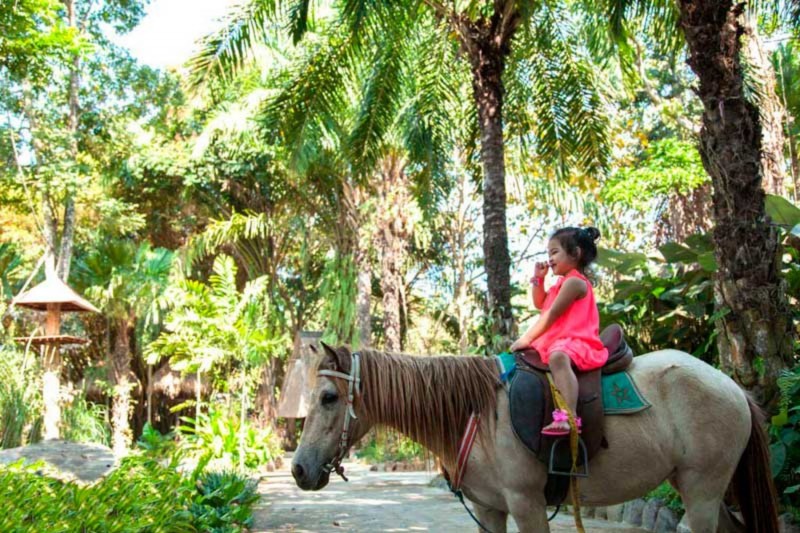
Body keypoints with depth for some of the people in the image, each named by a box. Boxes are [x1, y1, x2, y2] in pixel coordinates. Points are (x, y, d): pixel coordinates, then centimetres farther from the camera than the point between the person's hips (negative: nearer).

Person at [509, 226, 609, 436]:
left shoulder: (574, 281, -11)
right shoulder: (564, 282, 21)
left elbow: (551, 314, -17)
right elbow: (540, 304, 31)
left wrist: (527, 338, -17)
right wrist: (538, 279, 16)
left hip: (575, 343, -12)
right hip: (557, 341, 12)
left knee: (558, 357, -43)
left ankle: (568, 417, -56)